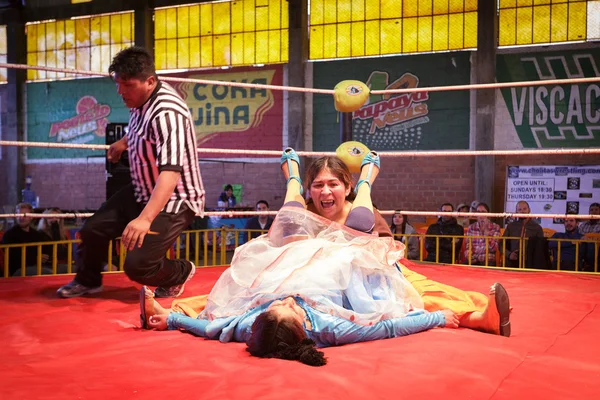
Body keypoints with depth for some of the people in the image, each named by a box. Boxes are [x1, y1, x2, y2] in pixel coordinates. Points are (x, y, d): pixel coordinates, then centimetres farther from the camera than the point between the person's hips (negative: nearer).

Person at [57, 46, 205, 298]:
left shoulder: (166, 113, -32)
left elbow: (171, 172, -43)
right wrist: (123, 143, 36)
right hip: (142, 191, 9)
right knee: (93, 229, 8)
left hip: (173, 200, -9)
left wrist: (145, 219, -52)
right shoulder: (141, 99, -3)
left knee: (137, 265, -16)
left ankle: (180, 272, 16)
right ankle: (87, 281, 37)